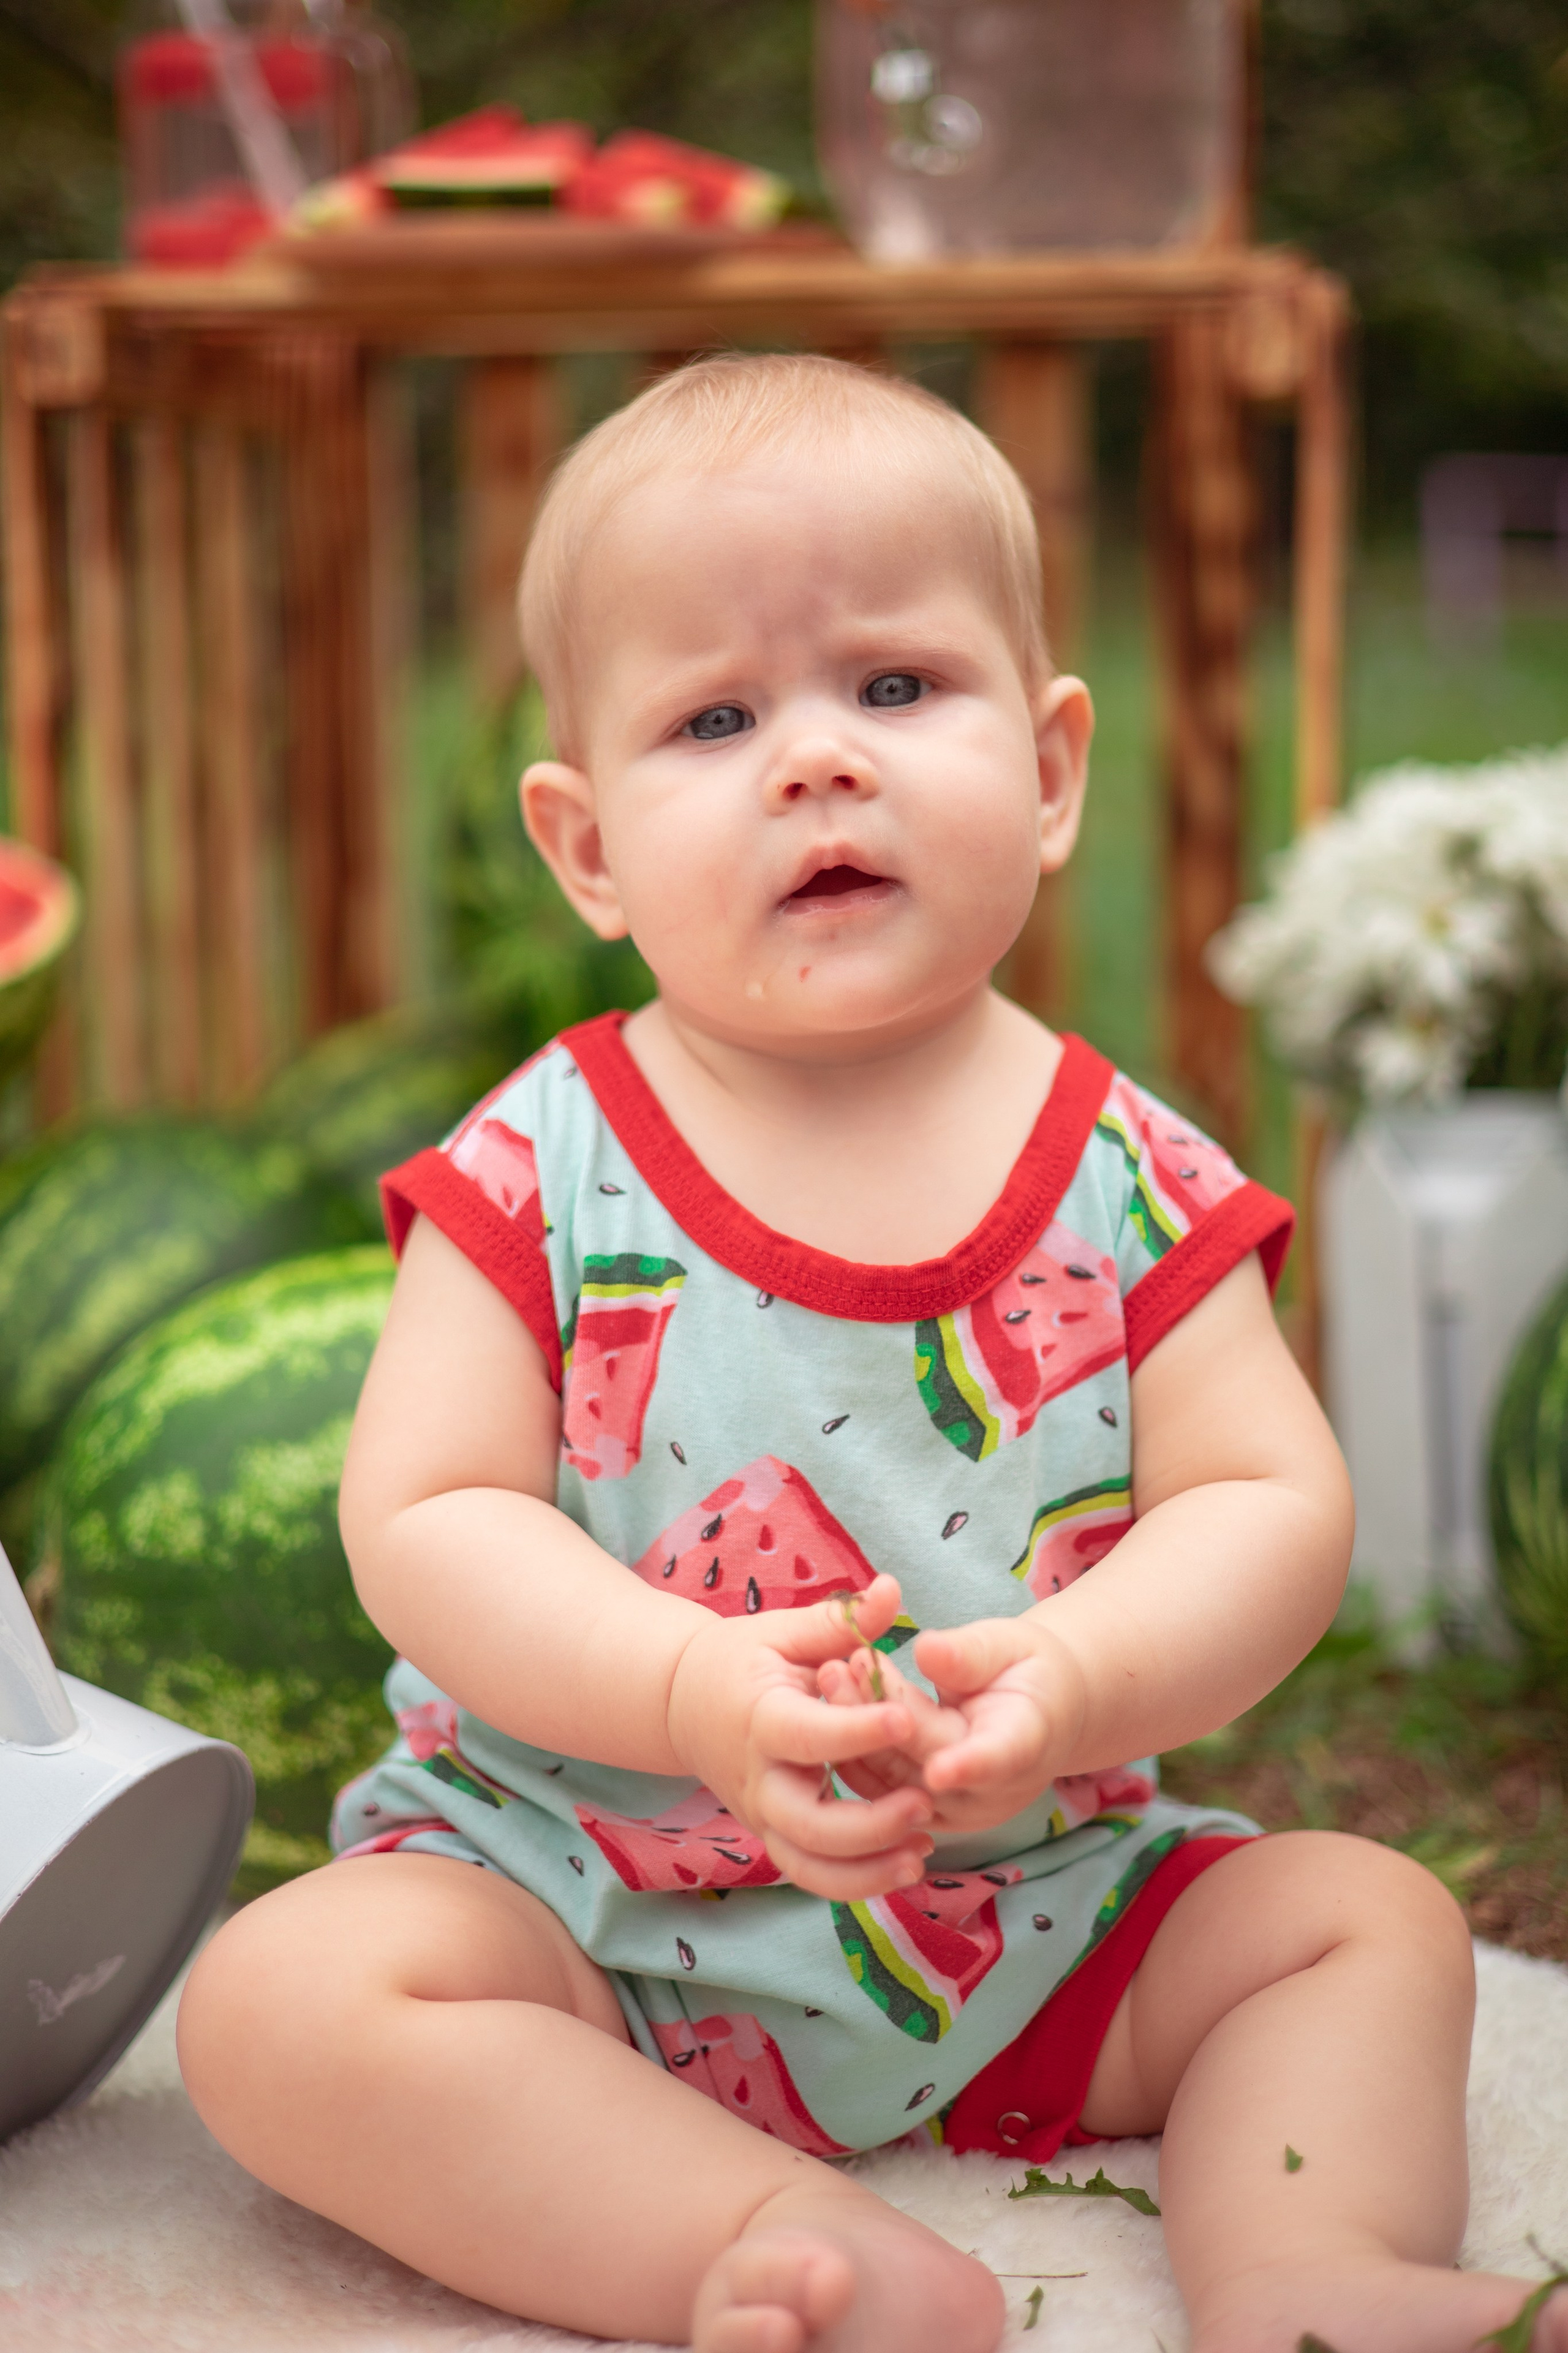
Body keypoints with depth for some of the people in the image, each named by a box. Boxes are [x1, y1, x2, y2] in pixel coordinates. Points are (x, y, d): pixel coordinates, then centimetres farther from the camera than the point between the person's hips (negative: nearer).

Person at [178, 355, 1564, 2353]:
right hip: (574, 1883, -2)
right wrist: (697, 1694, -30)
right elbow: (424, 1516, -12)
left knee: (1373, 1921, -8)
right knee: (282, 1998, -26)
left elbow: (1273, 1502, -9)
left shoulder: (1125, 1175, -4)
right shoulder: (540, 1174, -8)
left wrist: (1078, 1682, -31)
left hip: (1036, 1902, 2)